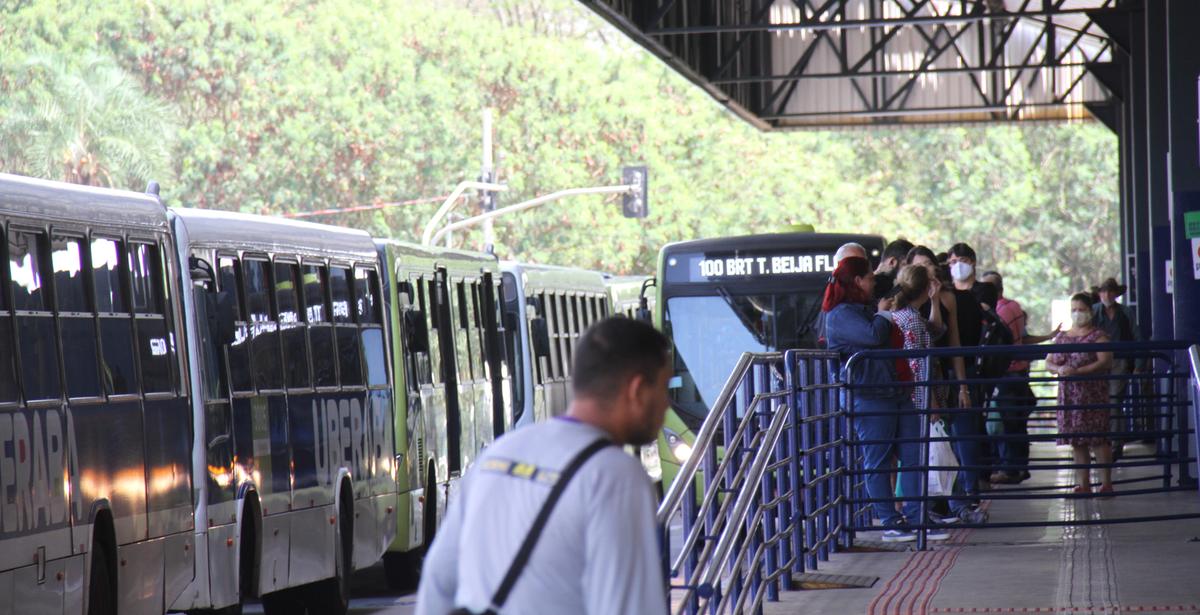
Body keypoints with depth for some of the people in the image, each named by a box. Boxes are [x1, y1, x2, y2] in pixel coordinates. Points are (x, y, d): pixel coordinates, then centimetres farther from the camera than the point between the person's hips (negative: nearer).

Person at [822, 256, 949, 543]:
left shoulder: (863, 311, 24)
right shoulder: (840, 315, -7)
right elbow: (874, 336, -21)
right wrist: (884, 315, -4)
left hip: (895, 390, 9)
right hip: (868, 397, -9)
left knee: (913, 455, 2)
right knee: (877, 461, -3)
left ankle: (916, 518, 4)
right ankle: (889, 522, 2)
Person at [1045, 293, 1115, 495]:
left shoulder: (1097, 336, -2)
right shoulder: (1061, 337, 16)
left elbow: (1105, 362, -13)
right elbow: (1048, 362, 15)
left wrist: (1077, 371, -20)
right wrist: (1059, 369, -9)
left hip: (1093, 394, -6)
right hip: (1068, 394, 6)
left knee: (1098, 438, -9)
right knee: (1077, 440, 5)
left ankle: (1106, 482, -5)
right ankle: (1083, 484, 9)